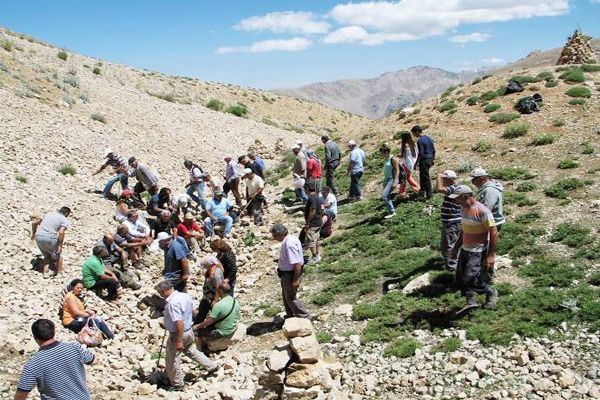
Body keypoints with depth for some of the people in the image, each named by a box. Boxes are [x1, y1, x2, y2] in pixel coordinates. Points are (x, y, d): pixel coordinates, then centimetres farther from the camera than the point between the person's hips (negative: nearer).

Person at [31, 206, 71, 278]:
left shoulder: (49, 214, 22)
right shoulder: (65, 220, 4)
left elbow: (34, 222, 24)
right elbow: (61, 232, -15)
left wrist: (33, 234, 36)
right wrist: (60, 245, -10)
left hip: (38, 237, 6)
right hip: (49, 238, -6)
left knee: (47, 256, 25)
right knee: (58, 256, 17)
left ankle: (45, 272, 16)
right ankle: (59, 273, 21)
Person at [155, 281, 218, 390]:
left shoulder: (172, 303, -30)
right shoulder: (186, 296, -3)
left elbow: (179, 323, -32)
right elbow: (192, 311, 11)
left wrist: (179, 341, -26)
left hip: (177, 334, -9)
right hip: (189, 331, 9)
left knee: (172, 359, 11)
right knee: (191, 351, 29)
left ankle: (177, 384, 26)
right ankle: (212, 366, 38)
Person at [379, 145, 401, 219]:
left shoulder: (393, 159, -12)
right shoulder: (386, 159, 12)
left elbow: (397, 171, -16)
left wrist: (395, 182, -23)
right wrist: (384, 181, 20)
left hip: (392, 180, -9)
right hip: (386, 179, 9)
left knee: (384, 195, -18)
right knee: (387, 197, 10)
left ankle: (392, 211, -9)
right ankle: (391, 211, 22)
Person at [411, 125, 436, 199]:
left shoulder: (420, 141, -18)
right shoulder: (428, 138, 9)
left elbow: (420, 154, -21)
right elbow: (433, 150, 14)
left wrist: (416, 163, -18)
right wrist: (433, 159, 23)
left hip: (424, 161, -9)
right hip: (430, 159, 9)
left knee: (426, 178, -2)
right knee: (422, 176, 22)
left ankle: (429, 195, 2)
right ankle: (422, 191, 31)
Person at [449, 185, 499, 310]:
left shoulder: (482, 210, -19)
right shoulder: (465, 209, 8)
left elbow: (494, 232, -19)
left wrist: (491, 255, -22)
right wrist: (456, 247, 23)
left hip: (477, 252, -8)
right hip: (465, 249, 8)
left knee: (470, 279, -13)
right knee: (460, 279, 7)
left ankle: (491, 293, 12)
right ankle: (471, 302, 22)